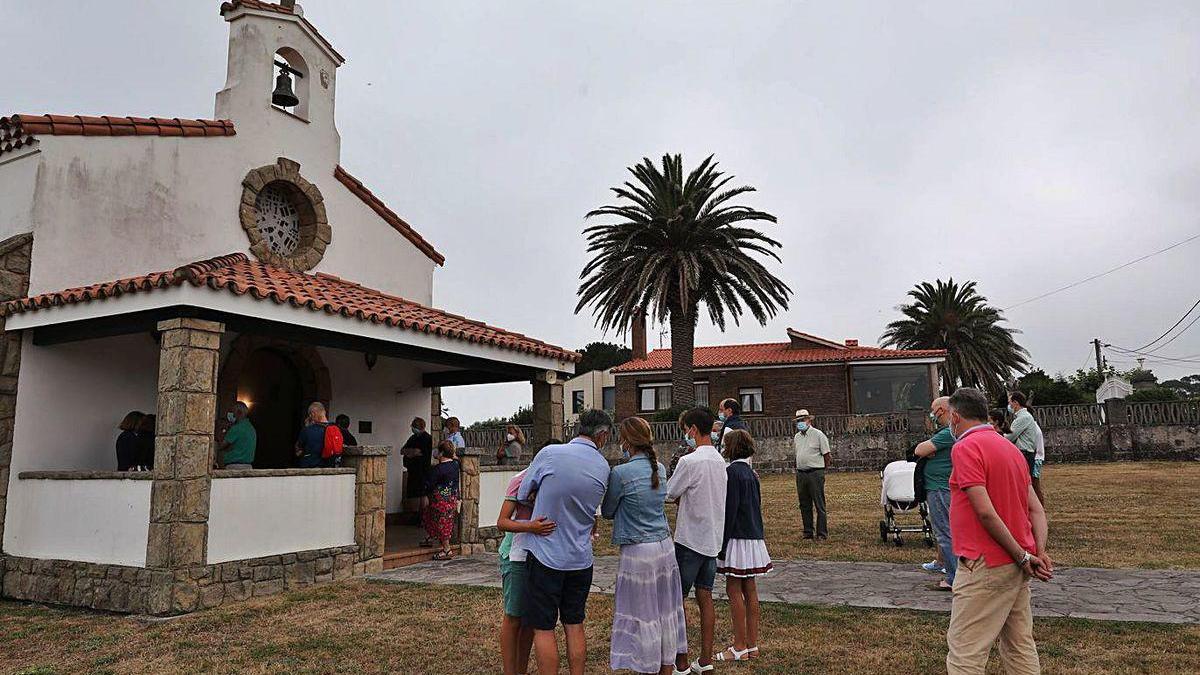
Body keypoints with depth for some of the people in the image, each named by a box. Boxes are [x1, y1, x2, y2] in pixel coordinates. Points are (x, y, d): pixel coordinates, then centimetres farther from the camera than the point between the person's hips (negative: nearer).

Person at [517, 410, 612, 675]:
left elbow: (522, 495, -1)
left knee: (543, 628, 6)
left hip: (546, 554, -3)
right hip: (581, 557, 4)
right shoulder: (603, 467, -2)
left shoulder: (550, 453, -13)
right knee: (574, 625, 16)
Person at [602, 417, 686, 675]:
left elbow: (607, 512, -2)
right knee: (665, 611, 16)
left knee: (642, 614, 5)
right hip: (665, 546, 7)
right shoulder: (660, 468, 3)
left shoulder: (620, 474, -16)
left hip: (638, 551, -6)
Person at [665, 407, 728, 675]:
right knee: (705, 597, 12)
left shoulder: (690, 461, -19)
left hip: (690, 540, -8)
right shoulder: (719, 460, 8)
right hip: (712, 540, 8)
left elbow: (668, 494, -10)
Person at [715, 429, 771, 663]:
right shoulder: (750, 472, 12)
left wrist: (723, 543, -14)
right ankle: (752, 645, 19)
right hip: (754, 537, 9)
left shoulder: (732, 471, -14)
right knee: (750, 590, 12)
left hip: (738, 538, -9)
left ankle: (740, 648, 3)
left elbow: (730, 509, -17)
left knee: (734, 590, -2)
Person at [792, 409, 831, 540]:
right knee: (804, 505, 10)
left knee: (819, 505, -2)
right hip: (800, 474, 6)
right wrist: (798, 470, 14)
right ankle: (808, 532, 18)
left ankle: (822, 533, 4)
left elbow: (826, 455, -3)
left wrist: (821, 472, -1)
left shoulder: (818, 435, -5)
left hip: (815, 473, -6)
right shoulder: (796, 437, 13)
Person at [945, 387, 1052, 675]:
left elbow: (986, 512, -21)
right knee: (1020, 647, 17)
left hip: (985, 567, -9)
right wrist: (1040, 552, 0)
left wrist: (1022, 556, -13)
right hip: (1017, 566, 9)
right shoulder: (1010, 447, 15)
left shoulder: (965, 448, -14)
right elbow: (1037, 509, 11)